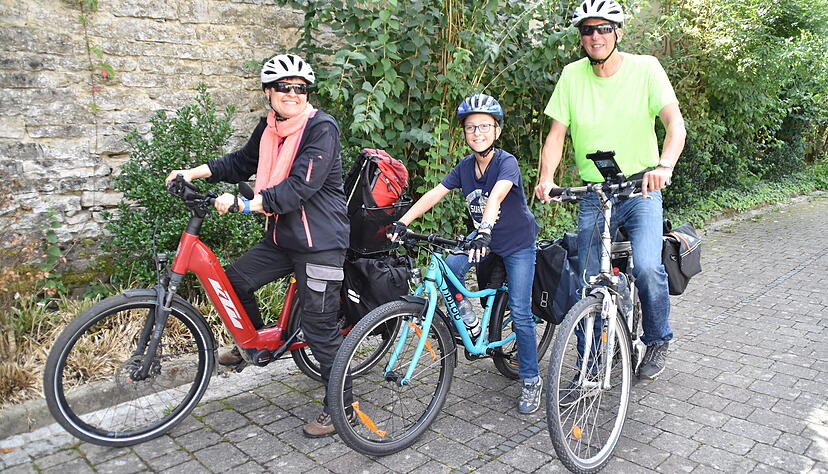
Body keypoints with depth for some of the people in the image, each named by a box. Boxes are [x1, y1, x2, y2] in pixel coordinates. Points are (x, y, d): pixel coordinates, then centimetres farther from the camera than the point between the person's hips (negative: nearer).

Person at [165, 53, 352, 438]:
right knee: (236, 279, 11)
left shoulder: (321, 128, -17)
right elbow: (241, 162, 21)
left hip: (320, 242, -8)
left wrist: (241, 204, -29)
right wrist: (193, 173, 11)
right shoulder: (269, 127, 7)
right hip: (282, 236, 8)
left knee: (318, 327, -4)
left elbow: (300, 188, -25)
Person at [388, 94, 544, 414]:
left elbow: (496, 196, -43)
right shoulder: (465, 166, -7)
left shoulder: (506, 162, -24)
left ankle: (531, 380, 11)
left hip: (518, 243, -5)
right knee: (449, 268, -22)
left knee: (520, 313, -6)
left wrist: (484, 230, -60)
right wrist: (402, 222, -23)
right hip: (484, 237, 5)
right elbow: (434, 194, -13)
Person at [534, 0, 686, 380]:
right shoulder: (573, 75, 0)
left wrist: (664, 166, -35)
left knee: (647, 267, -21)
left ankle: (658, 341, 9)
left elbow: (674, 121, -16)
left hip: (641, 189, -2)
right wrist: (546, 178, -18)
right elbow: (556, 134, -1)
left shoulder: (644, 68, -6)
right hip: (593, 194, 2)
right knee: (589, 282, 1)